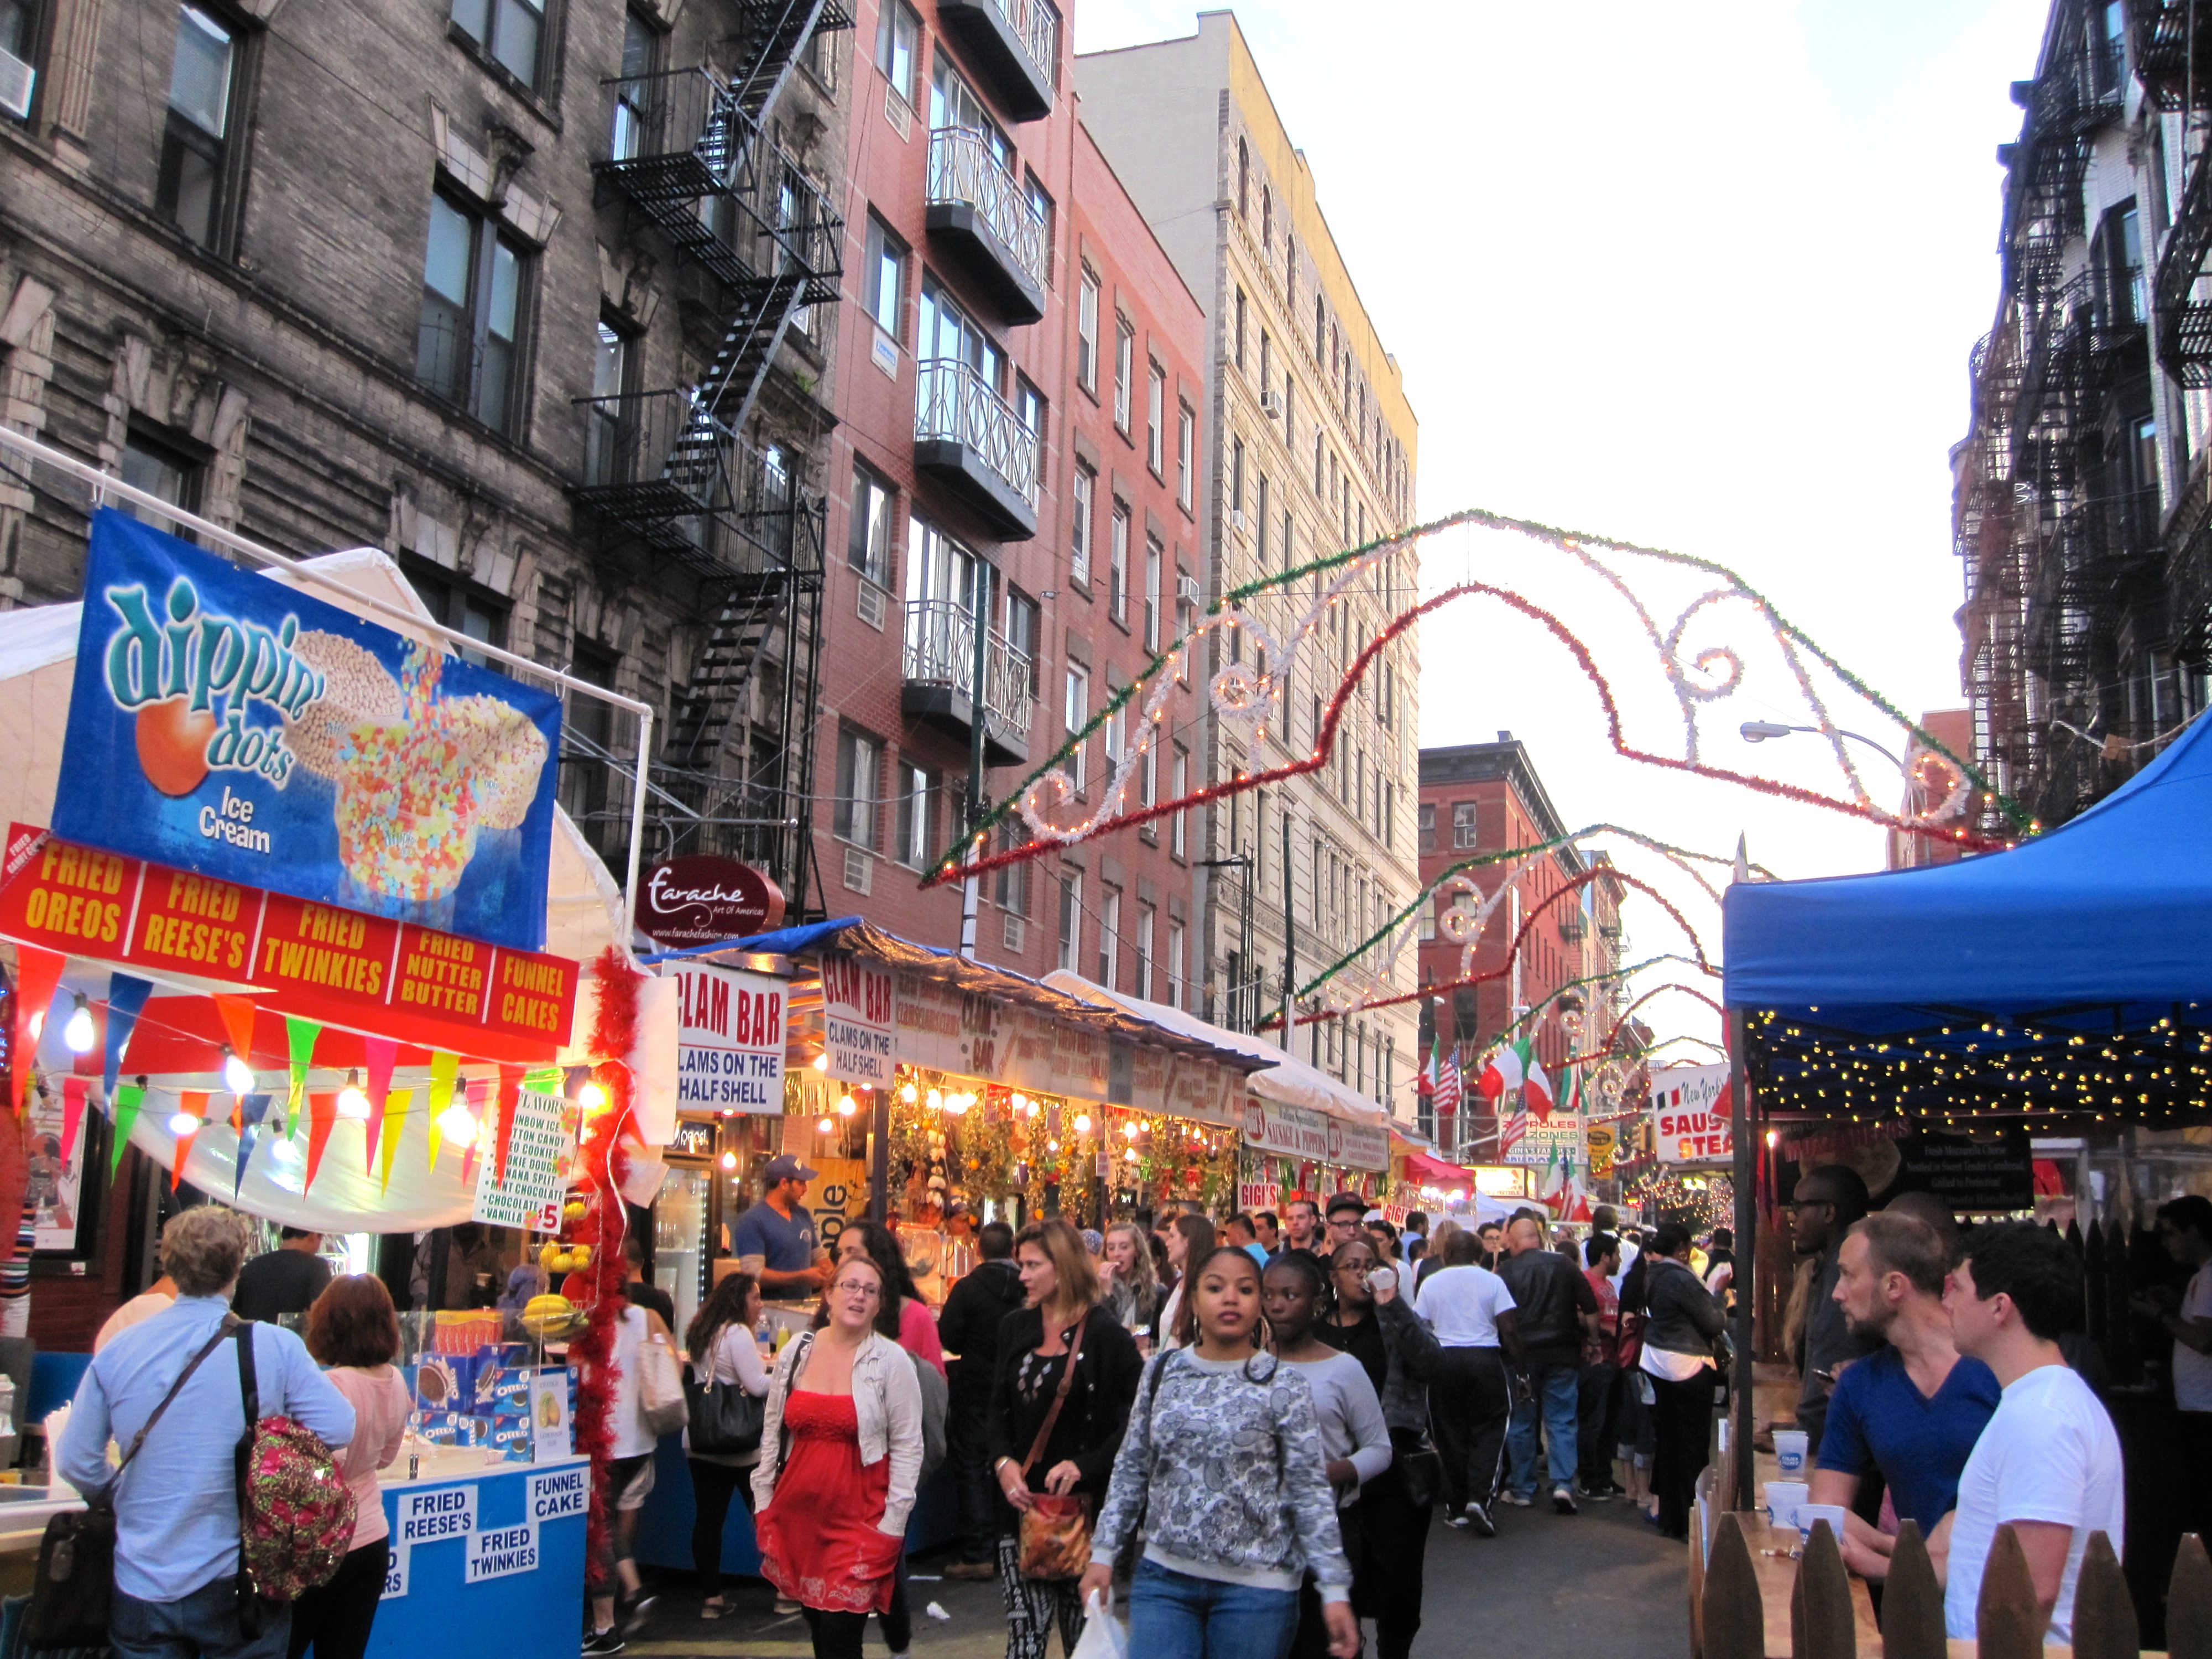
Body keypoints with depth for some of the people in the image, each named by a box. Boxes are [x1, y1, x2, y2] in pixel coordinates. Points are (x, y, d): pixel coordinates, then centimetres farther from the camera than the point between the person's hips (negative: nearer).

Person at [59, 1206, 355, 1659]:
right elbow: (339, 1430, -12)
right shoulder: (275, 1347, -12)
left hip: (142, 1587, 2)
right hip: (238, 1586, -2)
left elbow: (74, 1462, 2)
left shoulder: (116, 1351, -3)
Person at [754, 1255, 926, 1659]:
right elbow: (772, 1432, 12)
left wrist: (892, 1524, -9)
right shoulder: (796, 1352, 4)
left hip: (859, 1518, -4)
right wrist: (763, 1504, 10)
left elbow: (908, 1447, -6)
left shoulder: (892, 1361, -7)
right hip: (796, 1512, 4)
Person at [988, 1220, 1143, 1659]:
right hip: (1022, 1502, 4)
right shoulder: (1015, 1329, 9)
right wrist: (1003, 1462, -5)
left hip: (1082, 1505, -4)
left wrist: (1085, 1465, -18)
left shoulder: (1105, 1335, -8)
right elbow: (999, 1408, 13)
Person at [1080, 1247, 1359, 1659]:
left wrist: (1335, 1588, -10)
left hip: (1256, 1584, -2)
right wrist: (1103, 1554, 5)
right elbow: (1130, 1471, 10)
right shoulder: (1161, 1371, 4)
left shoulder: (1283, 1385, -5)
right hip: (1164, 1577, 2)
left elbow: (1310, 1490, -6)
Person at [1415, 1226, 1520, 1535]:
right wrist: (1519, 1364, 2)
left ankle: (1456, 1508, 14)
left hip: (1443, 1360, 2)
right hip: (1485, 1359, -2)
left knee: (1451, 1433, 10)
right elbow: (1508, 1329, -5)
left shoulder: (1431, 1284, 5)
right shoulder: (1492, 1281, 0)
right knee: (1489, 1429, 5)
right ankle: (1480, 1499, -12)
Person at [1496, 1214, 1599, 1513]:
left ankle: (1522, 1489, 15)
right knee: (1562, 1421, 6)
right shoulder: (1563, 1264, 0)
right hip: (1562, 1353, 1)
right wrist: (1589, 1338, 13)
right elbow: (1591, 1308, 2)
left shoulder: (1505, 1270, -5)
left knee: (1521, 1423, 9)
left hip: (1521, 1354, -1)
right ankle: (1563, 1485, -7)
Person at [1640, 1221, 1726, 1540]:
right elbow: (1714, 1323, -17)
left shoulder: (1652, 1275, 5)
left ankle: (1669, 1515, 25)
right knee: (1693, 1442, 0)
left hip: (1658, 1363, 8)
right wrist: (1718, 1300, 2)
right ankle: (1690, 1520, 3)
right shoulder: (1682, 1279, -21)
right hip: (1688, 1367, -8)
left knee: (1668, 1440, 16)